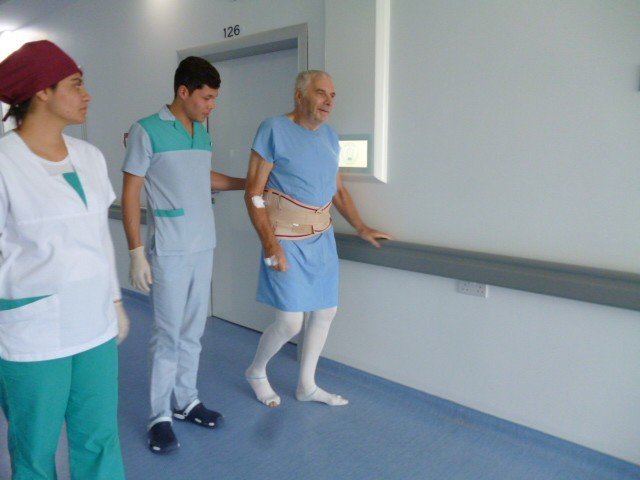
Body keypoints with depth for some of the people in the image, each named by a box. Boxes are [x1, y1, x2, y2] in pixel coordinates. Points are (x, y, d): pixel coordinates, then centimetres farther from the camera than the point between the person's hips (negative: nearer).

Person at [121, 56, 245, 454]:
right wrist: (137, 253, -13)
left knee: (193, 331, 13)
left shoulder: (203, 132, 10)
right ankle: (160, 416, 15)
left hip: (204, 247, 6)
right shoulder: (147, 131, -9)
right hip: (169, 251, -6)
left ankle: (186, 401, 27)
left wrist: (249, 182, 23)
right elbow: (130, 194, -9)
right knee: (169, 334, 0)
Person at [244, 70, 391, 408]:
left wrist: (362, 229, 14)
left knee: (326, 311, 12)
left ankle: (306, 385, 31)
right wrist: (270, 245, -20)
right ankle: (256, 372, 26)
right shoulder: (274, 130, -12)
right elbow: (253, 193, -13)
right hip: (287, 241, -7)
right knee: (291, 322, -5)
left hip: (322, 239, 7)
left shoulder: (329, 136, 8)